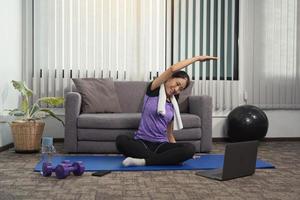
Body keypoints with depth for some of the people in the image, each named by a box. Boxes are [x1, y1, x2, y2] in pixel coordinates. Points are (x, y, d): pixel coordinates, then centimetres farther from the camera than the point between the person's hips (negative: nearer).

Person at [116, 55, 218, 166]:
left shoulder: (173, 106, 14)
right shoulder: (153, 91, 2)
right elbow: (173, 69, -10)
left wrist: (178, 154, 6)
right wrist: (197, 58, -3)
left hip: (161, 145, 4)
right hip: (142, 143, -4)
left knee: (190, 149, -27)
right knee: (121, 140, -37)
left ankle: (144, 161, -29)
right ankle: (159, 159, -31)